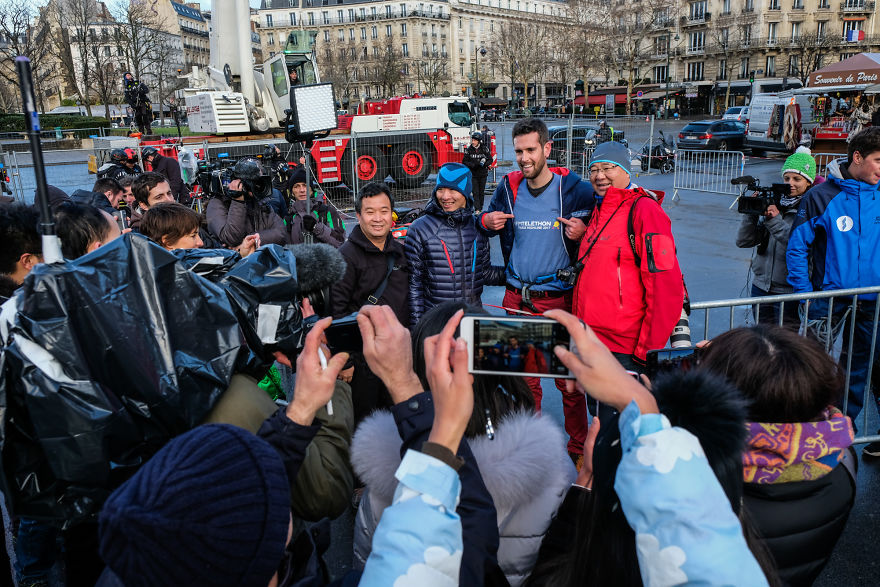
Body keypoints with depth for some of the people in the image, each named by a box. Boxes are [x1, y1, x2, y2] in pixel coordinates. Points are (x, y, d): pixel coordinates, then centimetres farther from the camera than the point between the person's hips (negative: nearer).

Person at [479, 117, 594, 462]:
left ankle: (578, 447, 25)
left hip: (561, 300, -3)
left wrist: (583, 232, -18)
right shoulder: (508, 188, 3)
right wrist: (487, 221, -4)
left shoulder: (574, 189, -6)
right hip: (517, 299, 3)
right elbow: (488, 222, 19)